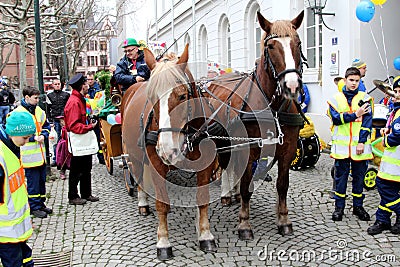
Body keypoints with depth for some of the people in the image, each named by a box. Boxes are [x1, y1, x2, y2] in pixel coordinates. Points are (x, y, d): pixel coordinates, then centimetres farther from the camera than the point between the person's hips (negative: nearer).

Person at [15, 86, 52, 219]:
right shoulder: (18, 113, -11)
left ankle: (41, 203, 27)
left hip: (40, 152, 7)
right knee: (33, 181, 0)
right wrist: (33, 137, -18)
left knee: (42, 179, 14)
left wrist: (43, 135, -1)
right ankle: (34, 207, 11)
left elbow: (46, 126, 19)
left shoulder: (39, 111, 9)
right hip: (28, 154, -7)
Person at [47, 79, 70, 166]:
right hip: (55, 120, 1)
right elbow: (47, 109, 10)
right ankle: (55, 158, 9)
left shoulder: (66, 95, 9)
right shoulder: (49, 95, 12)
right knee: (56, 139, 3)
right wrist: (50, 120, 0)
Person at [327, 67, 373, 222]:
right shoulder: (336, 99, 3)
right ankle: (339, 207, 18)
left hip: (359, 145, 1)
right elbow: (336, 118, -10)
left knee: (359, 176, 10)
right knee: (341, 176, 7)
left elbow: (367, 121, -3)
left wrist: (362, 142, -10)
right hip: (341, 145, 0)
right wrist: (355, 115, -17)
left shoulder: (365, 98, 3)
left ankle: (358, 206, 23)